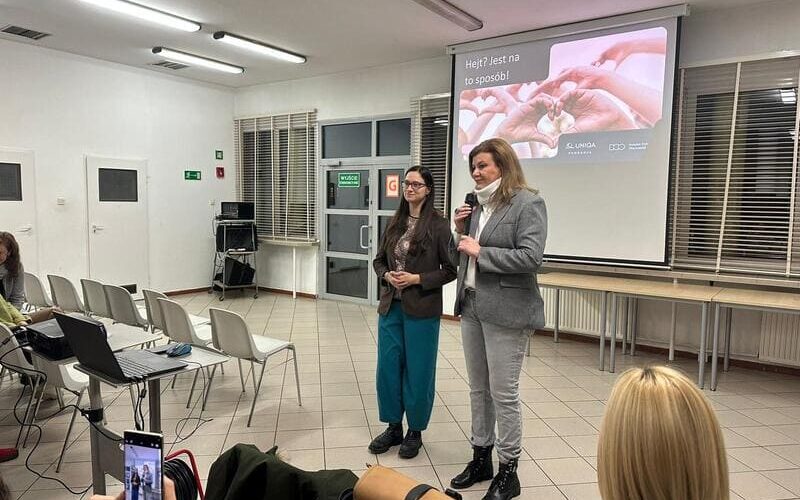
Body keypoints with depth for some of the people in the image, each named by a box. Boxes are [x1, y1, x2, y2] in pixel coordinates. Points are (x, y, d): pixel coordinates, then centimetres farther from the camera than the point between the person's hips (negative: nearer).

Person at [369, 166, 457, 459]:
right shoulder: (395, 223, 8)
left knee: (417, 370, 6)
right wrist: (387, 276, -6)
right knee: (388, 367, 11)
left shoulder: (438, 226, -8)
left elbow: (450, 270, -7)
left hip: (421, 309, -5)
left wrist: (417, 279, -16)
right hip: (390, 306, 5)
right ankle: (393, 427, 29)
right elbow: (379, 260, 14)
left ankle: (415, 431, 25)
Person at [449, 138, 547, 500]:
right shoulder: (479, 204, 11)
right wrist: (461, 232, 0)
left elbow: (531, 257, -20)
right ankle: (481, 458, 32)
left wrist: (480, 251, -17)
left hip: (505, 311, -7)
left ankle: (508, 470, 19)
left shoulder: (528, 203, -10)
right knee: (478, 388, 16)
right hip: (471, 306, 8)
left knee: (503, 393, 2)